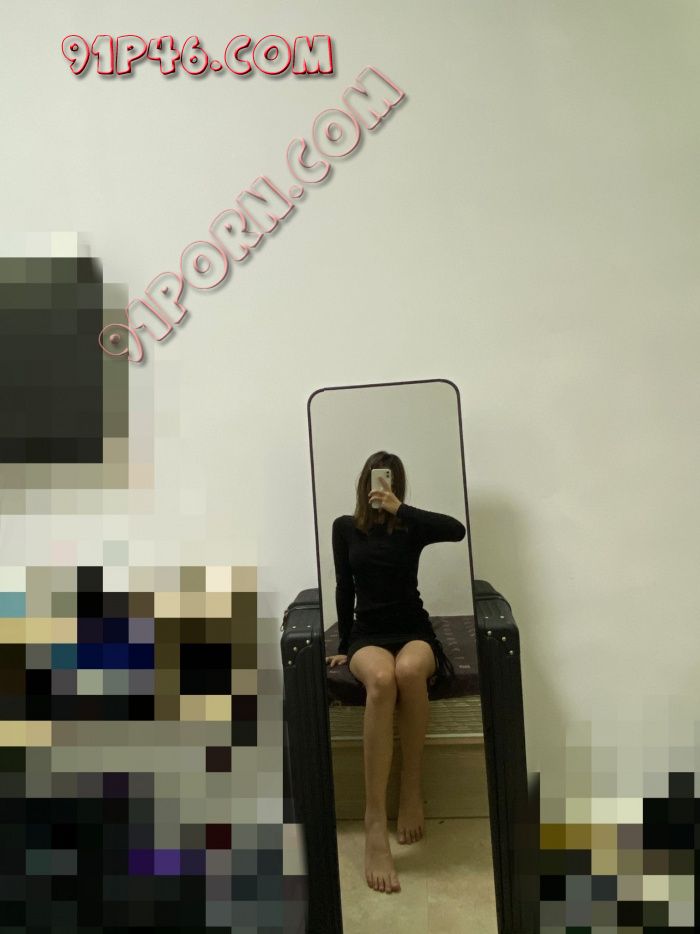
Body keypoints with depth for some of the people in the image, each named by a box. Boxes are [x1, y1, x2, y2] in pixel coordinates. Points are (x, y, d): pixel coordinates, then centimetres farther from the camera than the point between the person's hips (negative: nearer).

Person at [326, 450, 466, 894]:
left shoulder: (411, 526, 5)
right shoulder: (345, 527, 8)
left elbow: (457, 530, -14)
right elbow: (344, 590, 12)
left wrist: (400, 509, -15)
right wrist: (344, 646, 12)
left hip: (414, 631, 0)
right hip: (368, 634, 0)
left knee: (408, 670, -37)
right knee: (381, 679, -36)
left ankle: (412, 789, -17)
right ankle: (375, 824, -38)